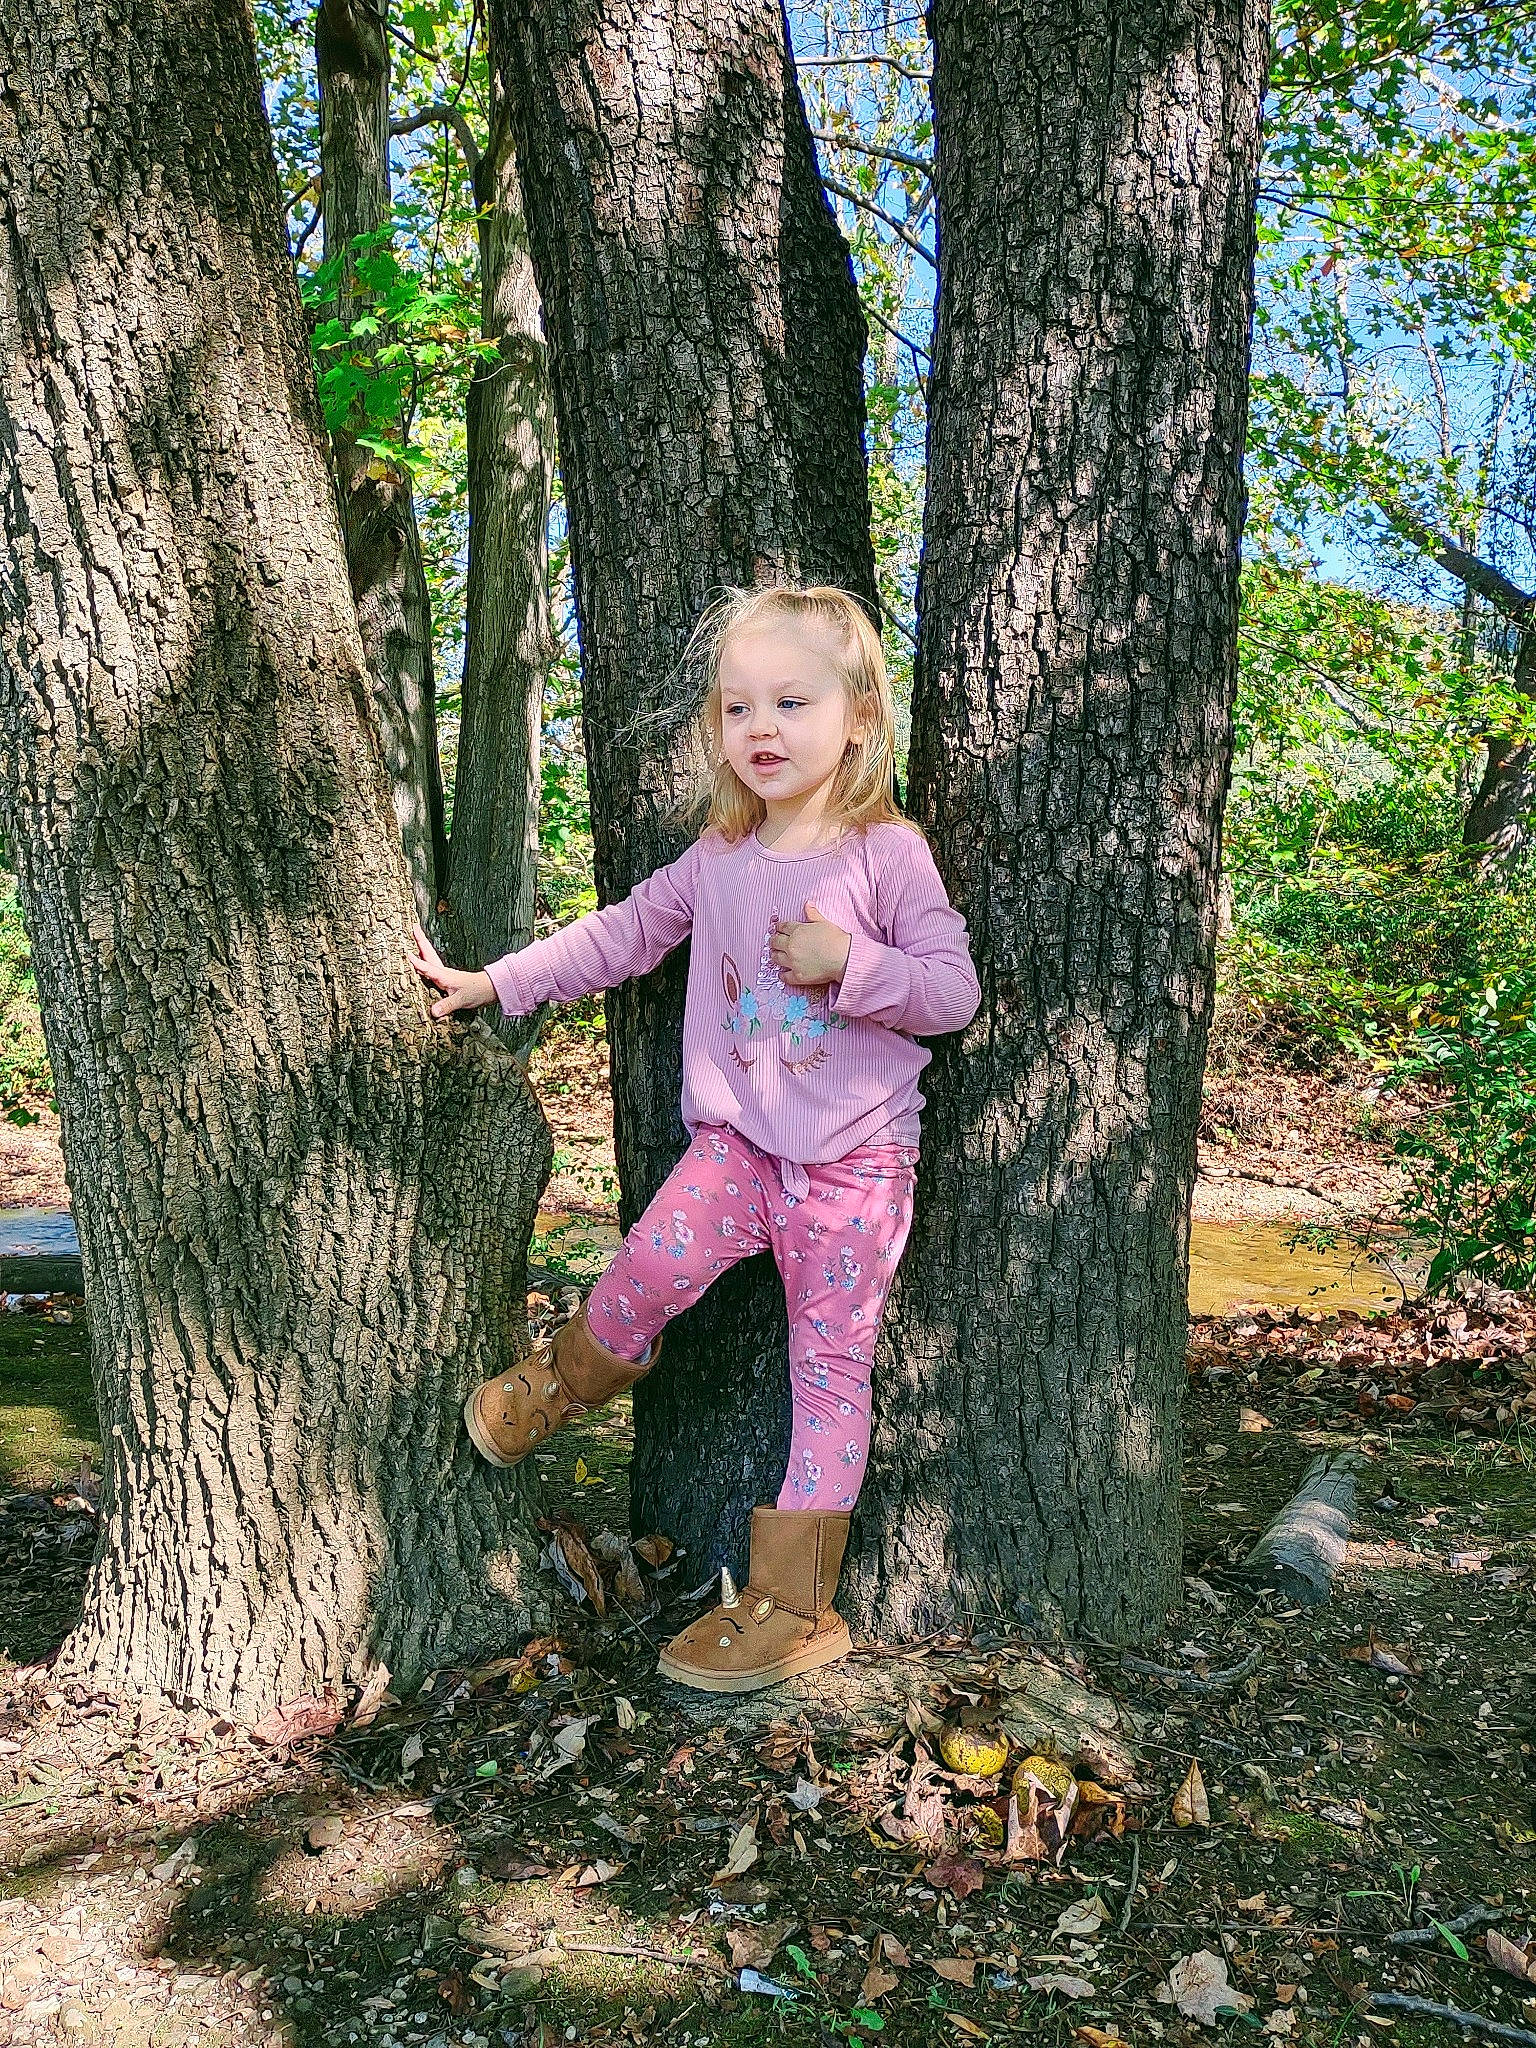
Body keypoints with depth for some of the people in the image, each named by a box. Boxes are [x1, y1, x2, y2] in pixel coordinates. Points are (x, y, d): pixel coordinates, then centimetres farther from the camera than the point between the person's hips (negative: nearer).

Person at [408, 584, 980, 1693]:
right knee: (651, 1270, -18)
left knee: (832, 1361, 2)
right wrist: (493, 984, 11)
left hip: (856, 1157, -3)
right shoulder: (718, 860, 5)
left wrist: (850, 962, -23)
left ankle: (791, 1602, 10)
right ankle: (565, 1379, 18)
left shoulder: (889, 853, -9)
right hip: (738, 1137, 3)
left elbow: (955, 990, -9)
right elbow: (623, 934, 12)